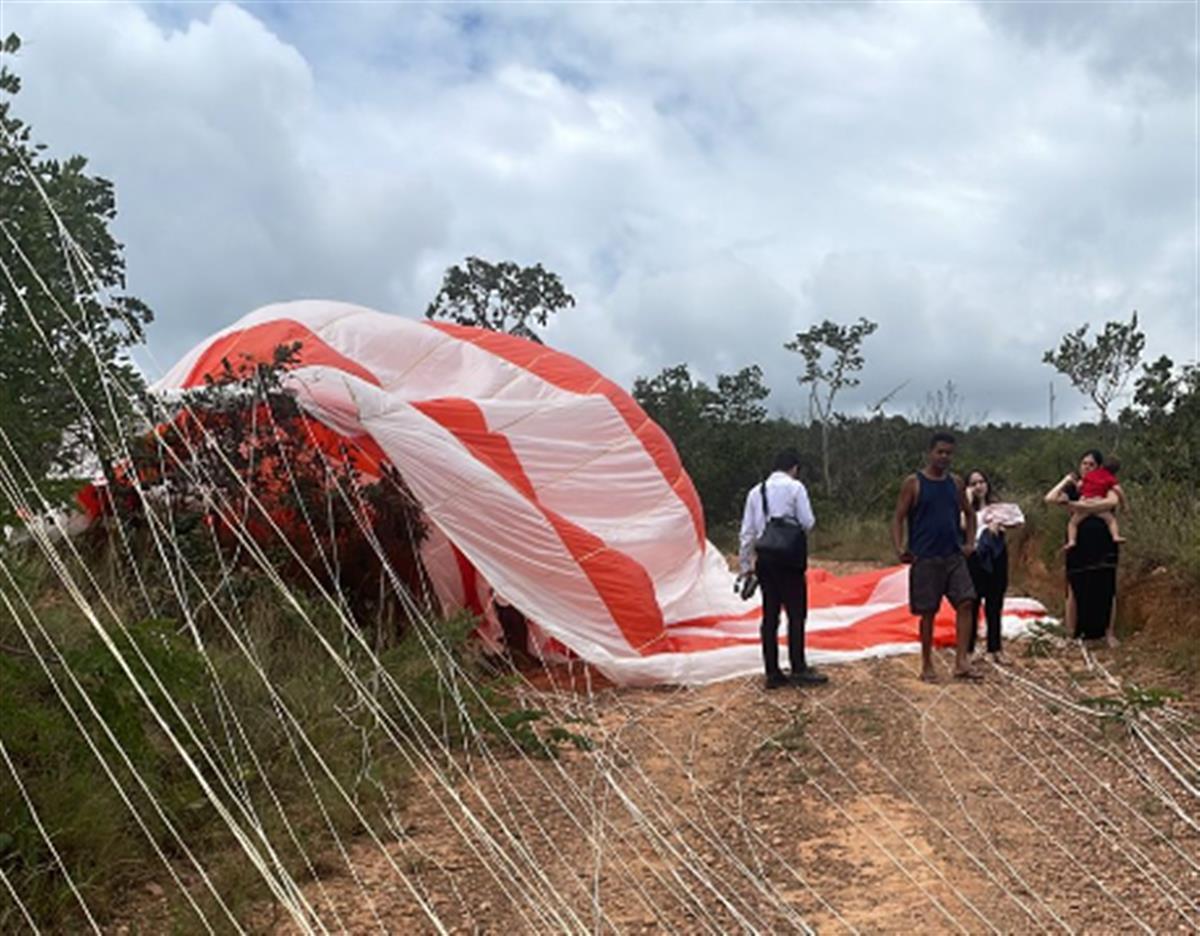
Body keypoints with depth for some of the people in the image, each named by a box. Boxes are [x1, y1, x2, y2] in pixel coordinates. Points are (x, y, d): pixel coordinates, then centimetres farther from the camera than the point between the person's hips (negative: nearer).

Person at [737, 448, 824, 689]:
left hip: (764, 559, 5)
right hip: (789, 559, -5)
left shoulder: (756, 491, 11)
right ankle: (798, 670, 1)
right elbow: (807, 523, -9)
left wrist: (745, 565, 14)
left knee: (770, 615, 7)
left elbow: (747, 532, 10)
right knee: (796, 614, 1)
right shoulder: (795, 487, -4)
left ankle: (773, 673, 9)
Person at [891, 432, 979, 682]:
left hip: (954, 556, 4)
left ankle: (961, 662, -4)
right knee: (928, 612, 2)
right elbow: (898, 518, -6)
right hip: (925, 558, -4)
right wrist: (899, 548, -20)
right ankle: (927, 666, 13)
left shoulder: (955, 483, 9)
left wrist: (970, 542, 8)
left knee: (966, 603, -8)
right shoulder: (913, 483, -4)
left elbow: (969, 513, 22)